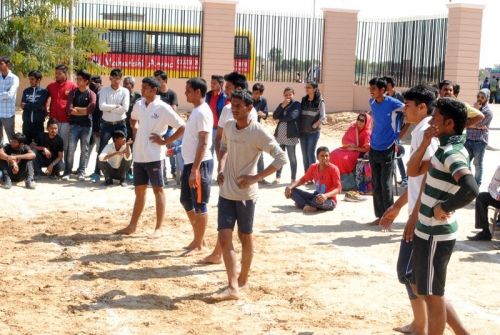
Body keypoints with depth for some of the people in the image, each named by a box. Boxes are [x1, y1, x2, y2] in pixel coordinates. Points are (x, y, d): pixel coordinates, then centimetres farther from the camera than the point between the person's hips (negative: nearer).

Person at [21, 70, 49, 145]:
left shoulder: (44, 91, -1)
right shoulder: (26, 91, 9)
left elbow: (40, 105, -13)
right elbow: (22, 105, -2)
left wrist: (27, 105, -6)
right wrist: (33, 106, -10)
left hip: (38, 122, -3)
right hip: (27, 122, 3)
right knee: (26, 143, 8)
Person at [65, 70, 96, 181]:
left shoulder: (91, 94, 3)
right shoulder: (73, 93, 6)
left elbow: (91, 109, -12)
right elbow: (69, 109, -4)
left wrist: (76, 109, -7)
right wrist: (83, 111, -11)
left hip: (87, 125, 0)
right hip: (74, 124, 0)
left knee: (84, 149, 3)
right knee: (71, 148, -4)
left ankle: (81, 172, 9)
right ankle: (67, 172, 0)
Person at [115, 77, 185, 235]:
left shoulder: (163, 108, -12)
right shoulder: (138, 105, 6)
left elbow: (182, 127, -13)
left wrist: (165, 141, -13)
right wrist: (135, 134, 13)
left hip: (154, 156, -6)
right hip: (139, 155, 6)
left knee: (158, 189, 2)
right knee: (139, 190, 13)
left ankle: (158, 227, 7)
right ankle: (132, 225, 20)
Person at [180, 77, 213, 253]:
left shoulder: (203, 113, -17)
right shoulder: (196, 111, 13)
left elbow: (203, 143, -22)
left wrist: (195, 169, -24)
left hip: (200, 164, -10)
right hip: (190, 162, 10)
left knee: (199, 204, -1)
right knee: (186, 201, 17)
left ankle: (199, 244, 9)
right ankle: (197, 238, 27)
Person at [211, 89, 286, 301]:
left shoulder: (258, 133, -16)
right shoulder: (228, 126, 3)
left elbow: (281, 158, -17)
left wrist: (256, 177, -21)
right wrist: (221, 168, 7)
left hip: (246, 193, -5)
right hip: (226, 191, 5)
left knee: (245, 237, 10)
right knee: (224, 237, -4)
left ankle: (243, 279, 28)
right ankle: (232, 287, -4)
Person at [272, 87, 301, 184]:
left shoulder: (296, 104, -1)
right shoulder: (281, 104, 16)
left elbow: (292, 116, -17)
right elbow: (274, 116, 2)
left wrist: (280, 118, -2)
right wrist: (282, 106, -9)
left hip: (290, 134, -5)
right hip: (280, 133, 5)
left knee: (292, 157, 0)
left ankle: (293, 179, 5)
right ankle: (278, 177, 15)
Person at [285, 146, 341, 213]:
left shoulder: (333, 169, -15)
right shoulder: (313, 167, 2)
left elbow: (338, 189, -20)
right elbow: (303, 180, 12)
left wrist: (326, 195, -39)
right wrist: (291, 187, -7)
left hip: (329, 200, -6)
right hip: (316, 196, 6)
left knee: (320, 201, -43)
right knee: (292, 191, -7)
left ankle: (302, 203, -12)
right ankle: (310, 206, -24)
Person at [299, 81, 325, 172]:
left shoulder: (320, 101, -5)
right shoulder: (304, 100, 9)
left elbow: (323, 117, -8)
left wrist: (315, 125, -15)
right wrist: (299, 126, 6)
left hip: (313, 132, -5)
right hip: (303, 131, 5)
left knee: (310, 153, -9)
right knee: (304, 154, 6)